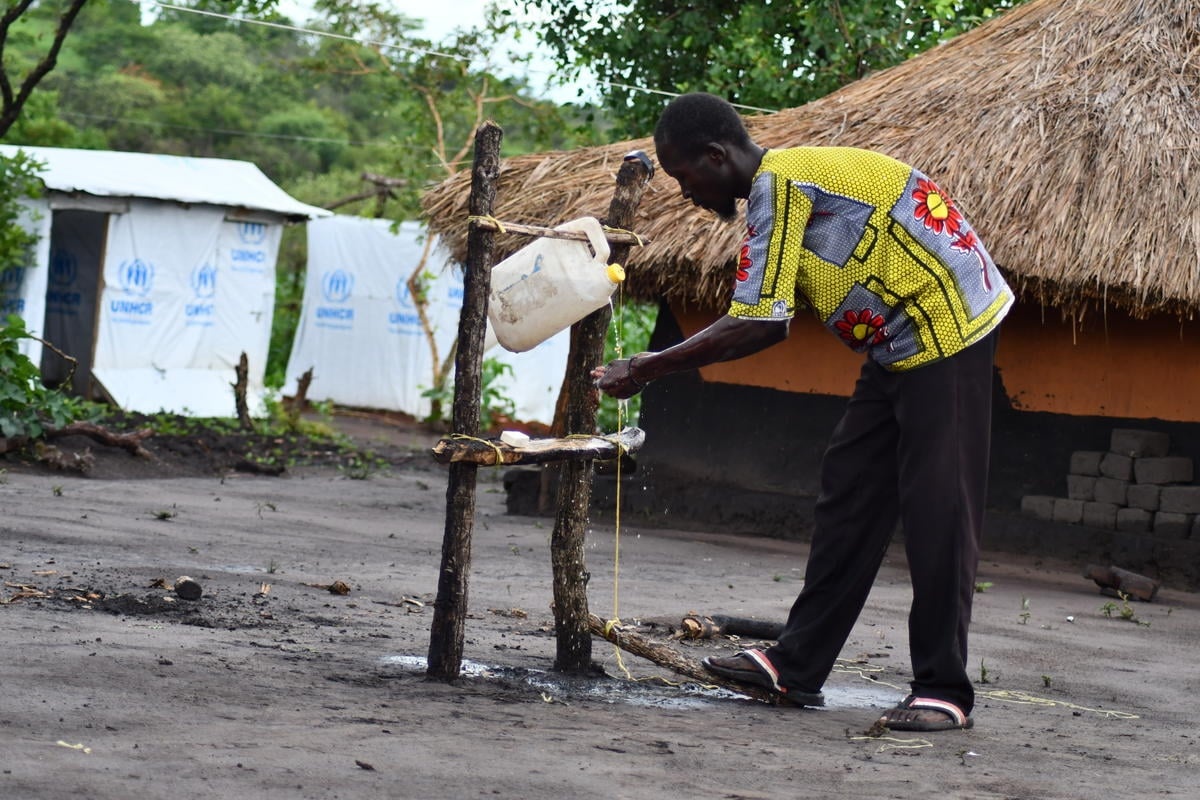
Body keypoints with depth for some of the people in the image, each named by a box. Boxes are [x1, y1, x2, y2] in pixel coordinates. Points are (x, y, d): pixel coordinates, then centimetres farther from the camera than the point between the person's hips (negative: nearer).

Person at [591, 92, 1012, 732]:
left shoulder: (780, 184, -17)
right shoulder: (789, 180, 14)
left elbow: (758, 326, -21)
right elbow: (767, 320, 13)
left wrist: (649, 369, -14)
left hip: (946, 327, -11)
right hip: (903, 343, 11)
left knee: (936, 509, -8)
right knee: (848, 490, 10)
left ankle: (943, 691, -5)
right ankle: (798, 663, 15)